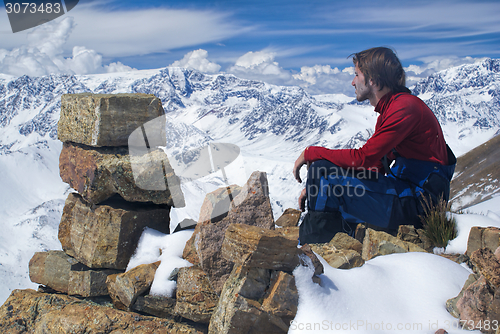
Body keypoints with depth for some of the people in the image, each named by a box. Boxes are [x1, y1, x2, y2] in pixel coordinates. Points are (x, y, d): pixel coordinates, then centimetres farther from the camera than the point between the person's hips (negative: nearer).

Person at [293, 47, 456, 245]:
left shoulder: (405, 106, -15)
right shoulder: (387, 112, 17)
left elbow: (363, 158, -23)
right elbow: (373, 167, 13)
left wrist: (310, 153, -11)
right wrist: (318, 188, 5)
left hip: (416, 204, -10)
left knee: (322, 170, -19)